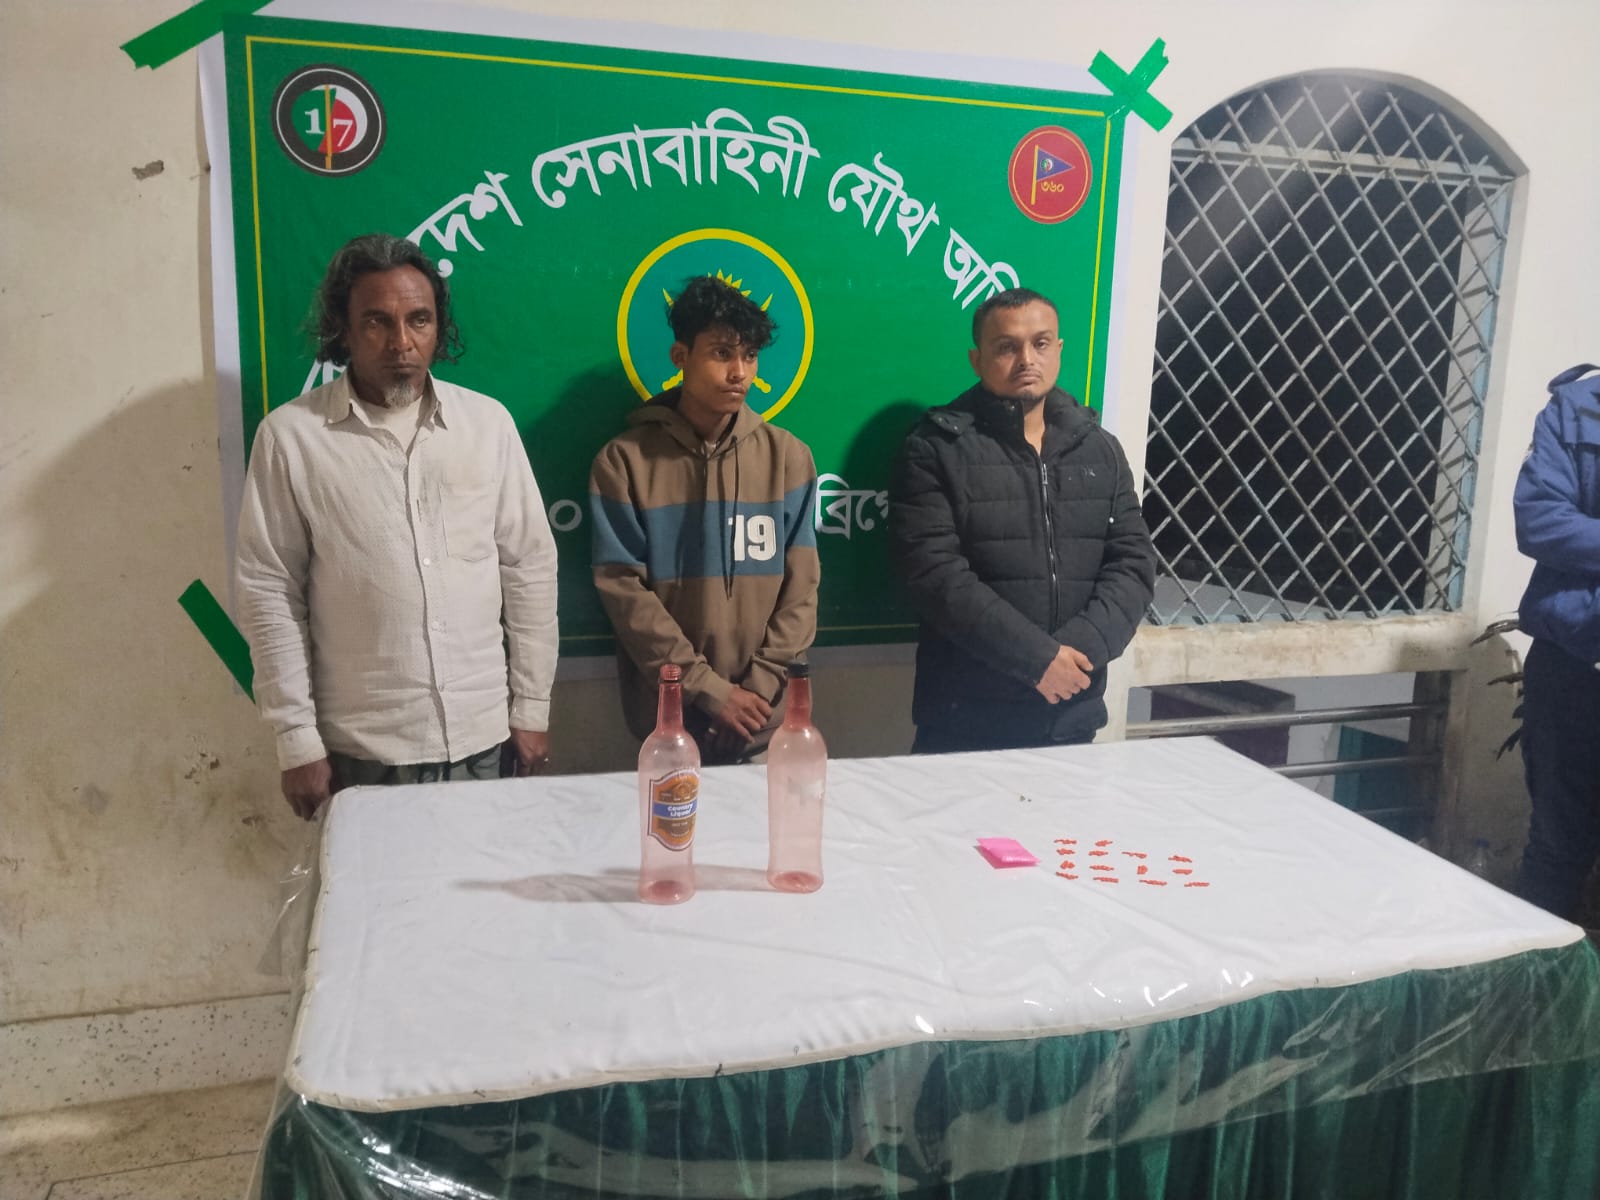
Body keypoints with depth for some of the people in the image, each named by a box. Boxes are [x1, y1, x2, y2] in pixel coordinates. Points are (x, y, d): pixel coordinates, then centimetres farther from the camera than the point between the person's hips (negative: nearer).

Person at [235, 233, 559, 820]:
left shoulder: (488, 422, 0)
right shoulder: (291, 436, -5)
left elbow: (530, 567, 3)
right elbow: (269, 591, -3)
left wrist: (531, 707, 3)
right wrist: (297, 739, -4)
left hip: (481, 735, 2)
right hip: (361, 747, -1)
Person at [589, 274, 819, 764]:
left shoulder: (788, 456, 2)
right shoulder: (624, 460, -4)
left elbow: (801, 586, 0)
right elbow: (622, 588, -8)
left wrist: (759, 687, -9)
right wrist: (707, 688, -13)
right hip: (666, 712, -1)